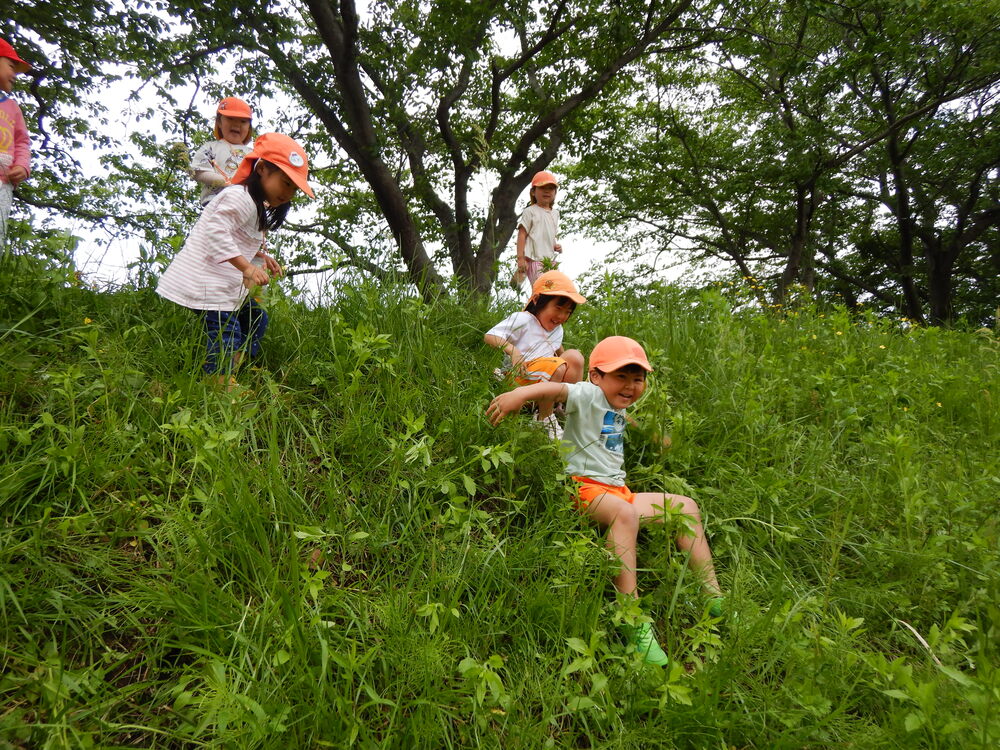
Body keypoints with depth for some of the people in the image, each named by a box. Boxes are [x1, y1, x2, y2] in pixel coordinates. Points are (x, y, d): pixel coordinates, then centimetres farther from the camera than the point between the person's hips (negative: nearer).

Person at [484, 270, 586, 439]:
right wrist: (512, 350, -33)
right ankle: (544, 419, -20)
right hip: (519, 374, -7)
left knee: (575, 356, -12)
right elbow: (490, 336, -16)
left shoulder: (557, 329, 16)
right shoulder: (522, 320, -9)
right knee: (557, 368, -32)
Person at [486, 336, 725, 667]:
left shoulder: (618, 406, 18)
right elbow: (559, 389, -31)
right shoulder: (589, 395, -9)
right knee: (624, 513, -39)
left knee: (685, 506, 5)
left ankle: (713, 599, 9)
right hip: (585, 487, -9)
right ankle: (633, 622, -41)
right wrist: (520, 392, -51)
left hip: (617, 490, 9)